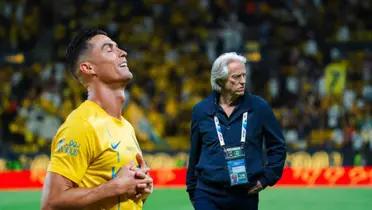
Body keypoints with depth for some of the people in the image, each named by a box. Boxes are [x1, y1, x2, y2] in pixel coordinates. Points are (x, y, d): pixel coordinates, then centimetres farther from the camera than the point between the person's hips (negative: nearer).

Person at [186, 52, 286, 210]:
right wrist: (192, 189, 17)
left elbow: (277, 146, 11)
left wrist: (266, 178, 3)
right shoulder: (202, 110, 2)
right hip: (208, 195, -1)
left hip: (246, 195, 1)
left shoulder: (258, 107, 0)